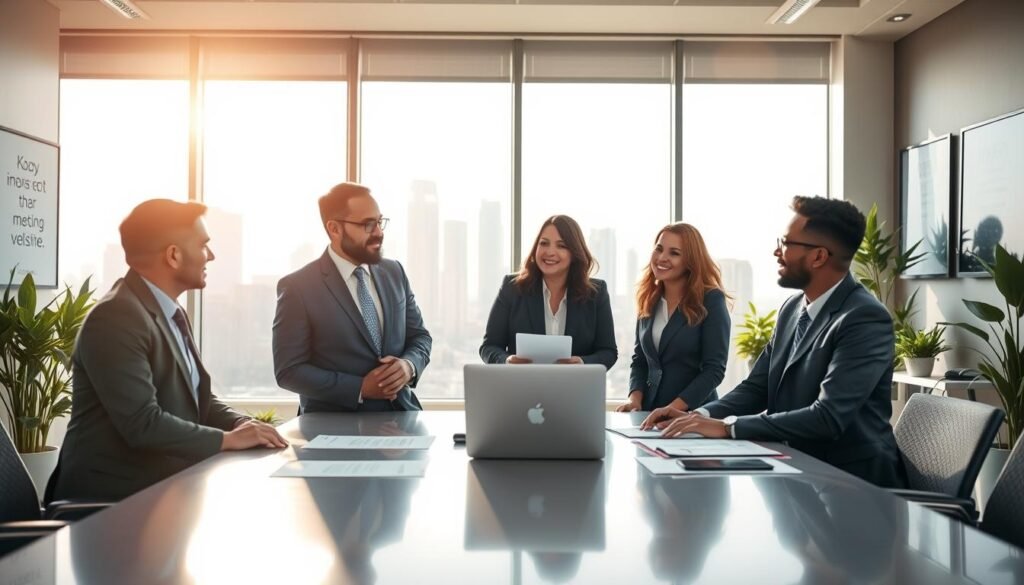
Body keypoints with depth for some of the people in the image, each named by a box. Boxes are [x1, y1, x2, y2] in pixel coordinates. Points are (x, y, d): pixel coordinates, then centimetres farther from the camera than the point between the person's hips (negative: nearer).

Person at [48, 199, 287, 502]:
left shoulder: (170, 313, 12)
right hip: (114, 495, -9)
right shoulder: (116, 319, -19)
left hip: (161, 484, 9)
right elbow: (142, 423, -25)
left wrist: (241, 424, -5)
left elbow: (196, 399, 14)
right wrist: (228, 438, -19)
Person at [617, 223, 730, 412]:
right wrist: (635, 398, -3)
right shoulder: (649, 301, 10)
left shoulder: (711, 300, -6)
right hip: (650, 412, 3)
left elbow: (714, 369, -10)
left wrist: (673, 409, -18)